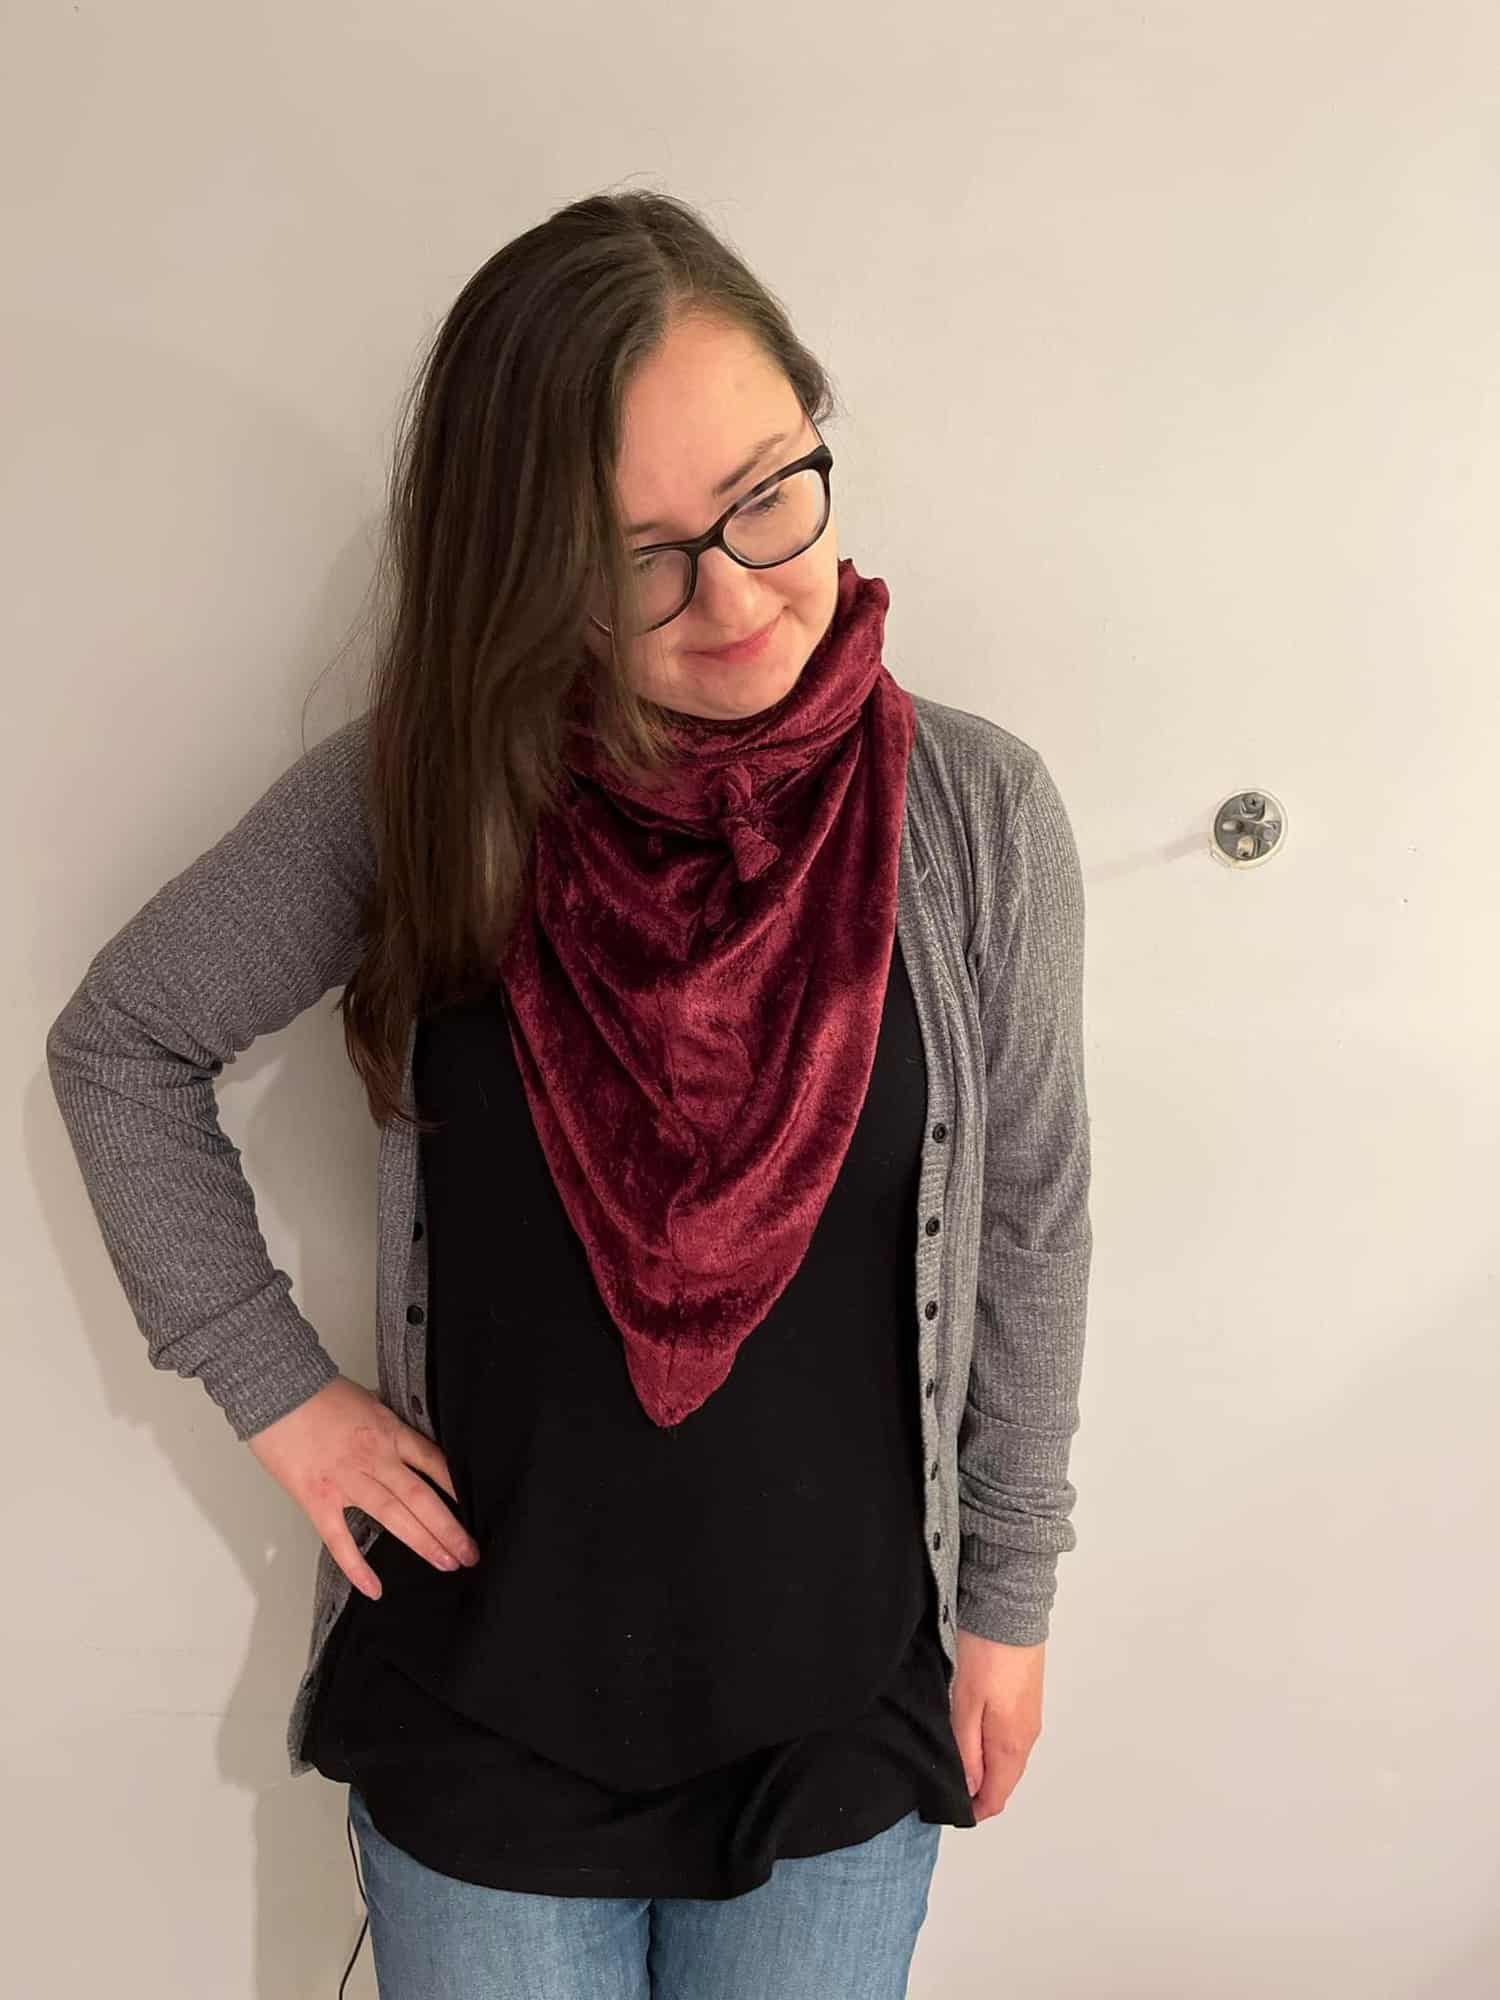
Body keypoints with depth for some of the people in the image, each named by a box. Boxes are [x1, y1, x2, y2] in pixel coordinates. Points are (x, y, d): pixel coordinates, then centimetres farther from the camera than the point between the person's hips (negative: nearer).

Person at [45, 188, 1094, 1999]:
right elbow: (119, 1044, 0)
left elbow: (1026, 1225, -4)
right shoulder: (417, 792, -13)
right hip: (484, 1706, 0)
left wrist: (1009, 1597, 4)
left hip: (842, 1709, 1)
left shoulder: (973, 810, -13)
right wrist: (273, 1384, -7)